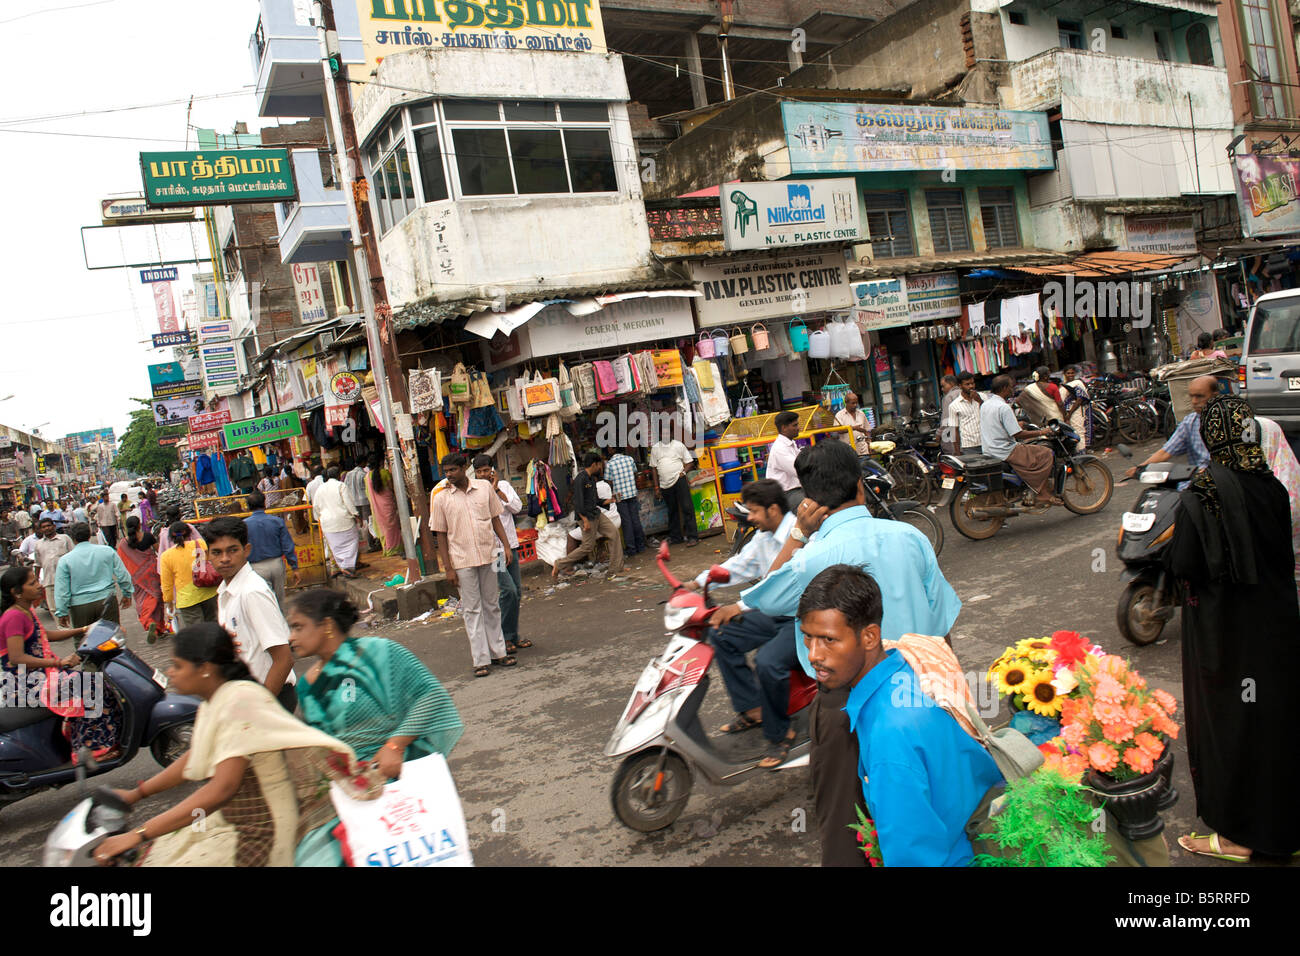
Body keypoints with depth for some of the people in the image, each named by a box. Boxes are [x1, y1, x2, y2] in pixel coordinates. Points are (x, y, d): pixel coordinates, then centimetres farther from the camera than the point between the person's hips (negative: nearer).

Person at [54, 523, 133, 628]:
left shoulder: (65, 560, -3)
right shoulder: (107, 550, 1)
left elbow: (61, 590, -3)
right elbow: (123, 575, 4)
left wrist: (62, 612, 4)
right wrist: (127, 594, 16)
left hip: (80, 606, -1)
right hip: (107, 600, 1)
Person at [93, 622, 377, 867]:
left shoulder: (240, 699, -22)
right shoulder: (212, 703, 6)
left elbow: (222, 788, -27)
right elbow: (194, 759, 25)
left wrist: (138, 835, -25)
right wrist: (136, 794, 24)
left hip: (257, 834, -9)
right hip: (225, 817, 9)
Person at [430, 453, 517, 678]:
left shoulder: (484, 488, 1)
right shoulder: (440, 497, -4)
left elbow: (495, 519, 11)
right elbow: (441, 534, -1)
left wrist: (506, 546, 3)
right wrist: (448, 567, -5)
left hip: (488, 556, 2)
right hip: (462, 561, -2)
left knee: (491, 606, 12)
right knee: (472, 610, 2)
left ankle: (498, 652, 22)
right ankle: (480, 660, 6)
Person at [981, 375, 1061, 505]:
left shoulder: (985, 405, 9)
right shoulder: (1004, 407, -19)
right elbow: (1018, 434, -20)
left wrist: (1016, 424, 29)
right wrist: (1041, 432, -9)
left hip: (988, 450, 10)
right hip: (1006, 452, -10)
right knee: (1047, 454, -5)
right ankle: (1043, 493, -5)